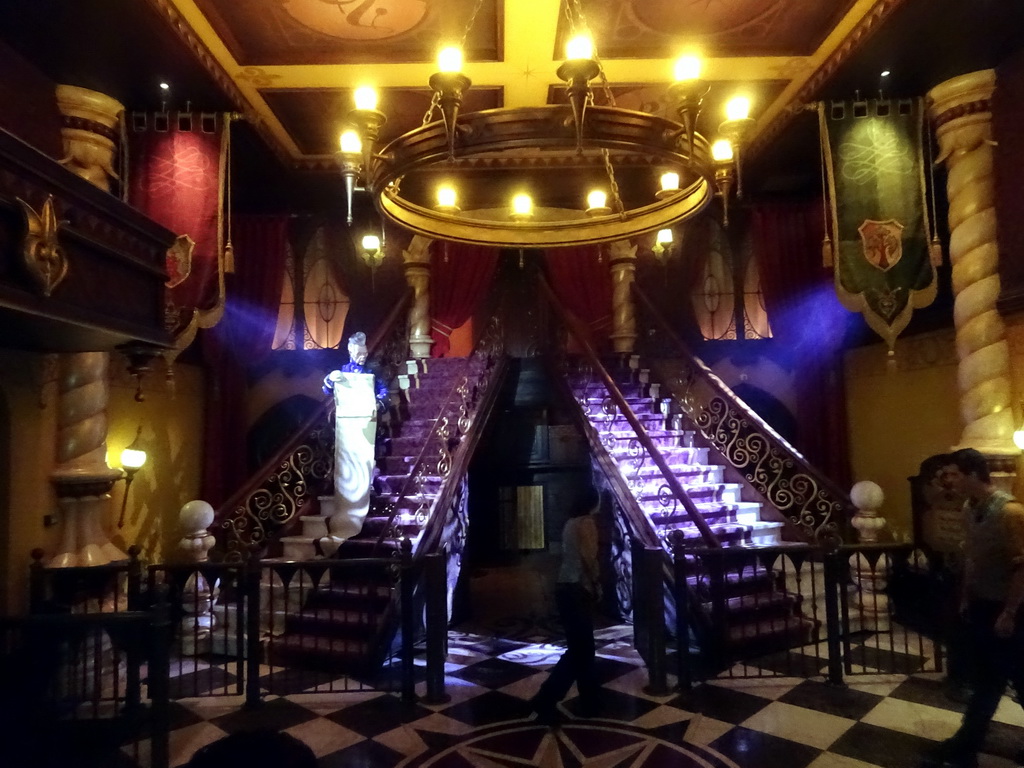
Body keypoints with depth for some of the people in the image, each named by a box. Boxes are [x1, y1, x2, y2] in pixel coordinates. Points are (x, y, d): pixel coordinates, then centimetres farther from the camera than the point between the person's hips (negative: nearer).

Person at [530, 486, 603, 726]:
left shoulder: (570, 522, 13)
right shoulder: (587, 522, -13)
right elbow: (588, 558, -20)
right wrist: (596, 585, -7)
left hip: (565, 587, 9)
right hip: (577, 589, -9)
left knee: (583, 647, 16)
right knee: (578, 650, -3)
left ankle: (590, 703, 24)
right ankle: (545, 700, -4)